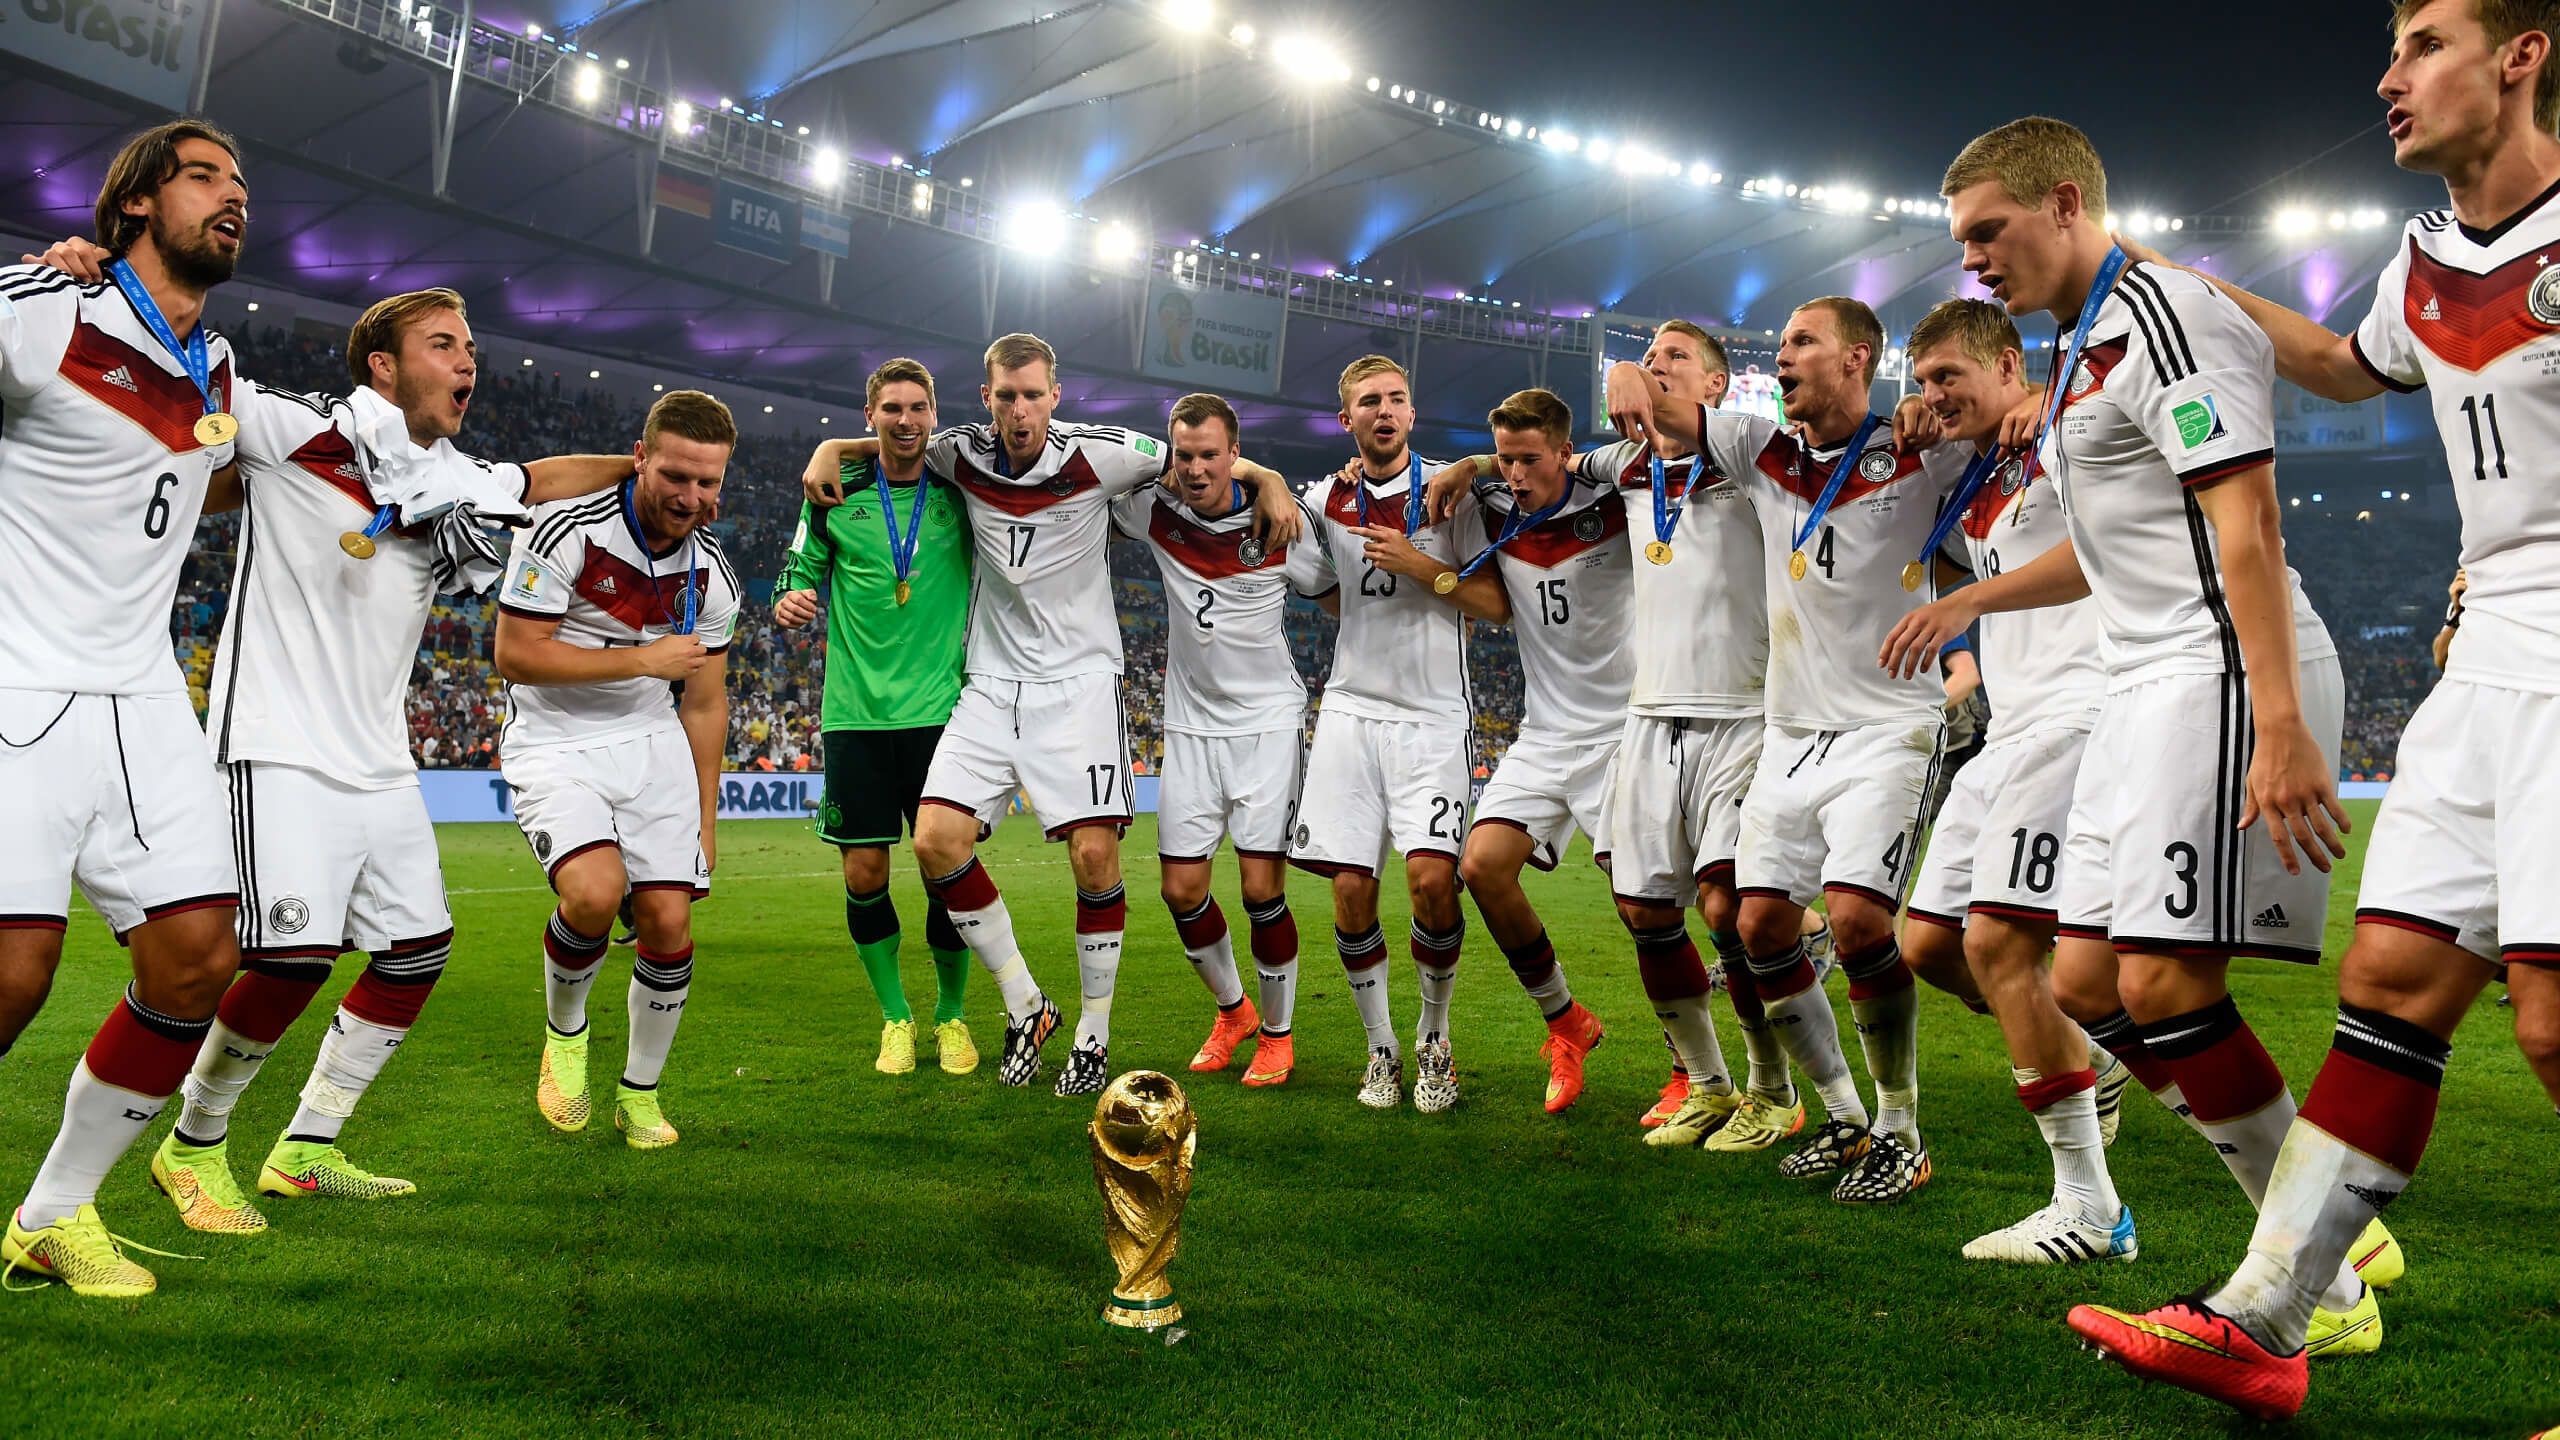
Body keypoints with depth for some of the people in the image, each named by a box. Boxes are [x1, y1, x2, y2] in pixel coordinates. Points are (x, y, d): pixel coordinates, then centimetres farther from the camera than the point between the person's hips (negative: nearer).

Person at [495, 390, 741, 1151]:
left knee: (669, 921, -4)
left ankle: (640, 1092, 19)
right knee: (594, 892, -27)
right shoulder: (566, 528, -15)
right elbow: (516, 656, -17)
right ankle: (564, 1029, 5)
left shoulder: (711, 574, 1)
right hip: (555, 744, -4)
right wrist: (643, 660, -19)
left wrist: (705, 819, 10)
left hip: (653, 744, 4)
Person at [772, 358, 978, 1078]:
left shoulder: (960, 492, 4)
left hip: (939, 710, -1)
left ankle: (951, 1016, 20)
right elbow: (802, 574, 11)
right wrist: (790, 601, -9)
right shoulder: (836, 496, 5)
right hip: (854, 713, 1)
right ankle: (895, 1018, 21)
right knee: (864, 873, 2)